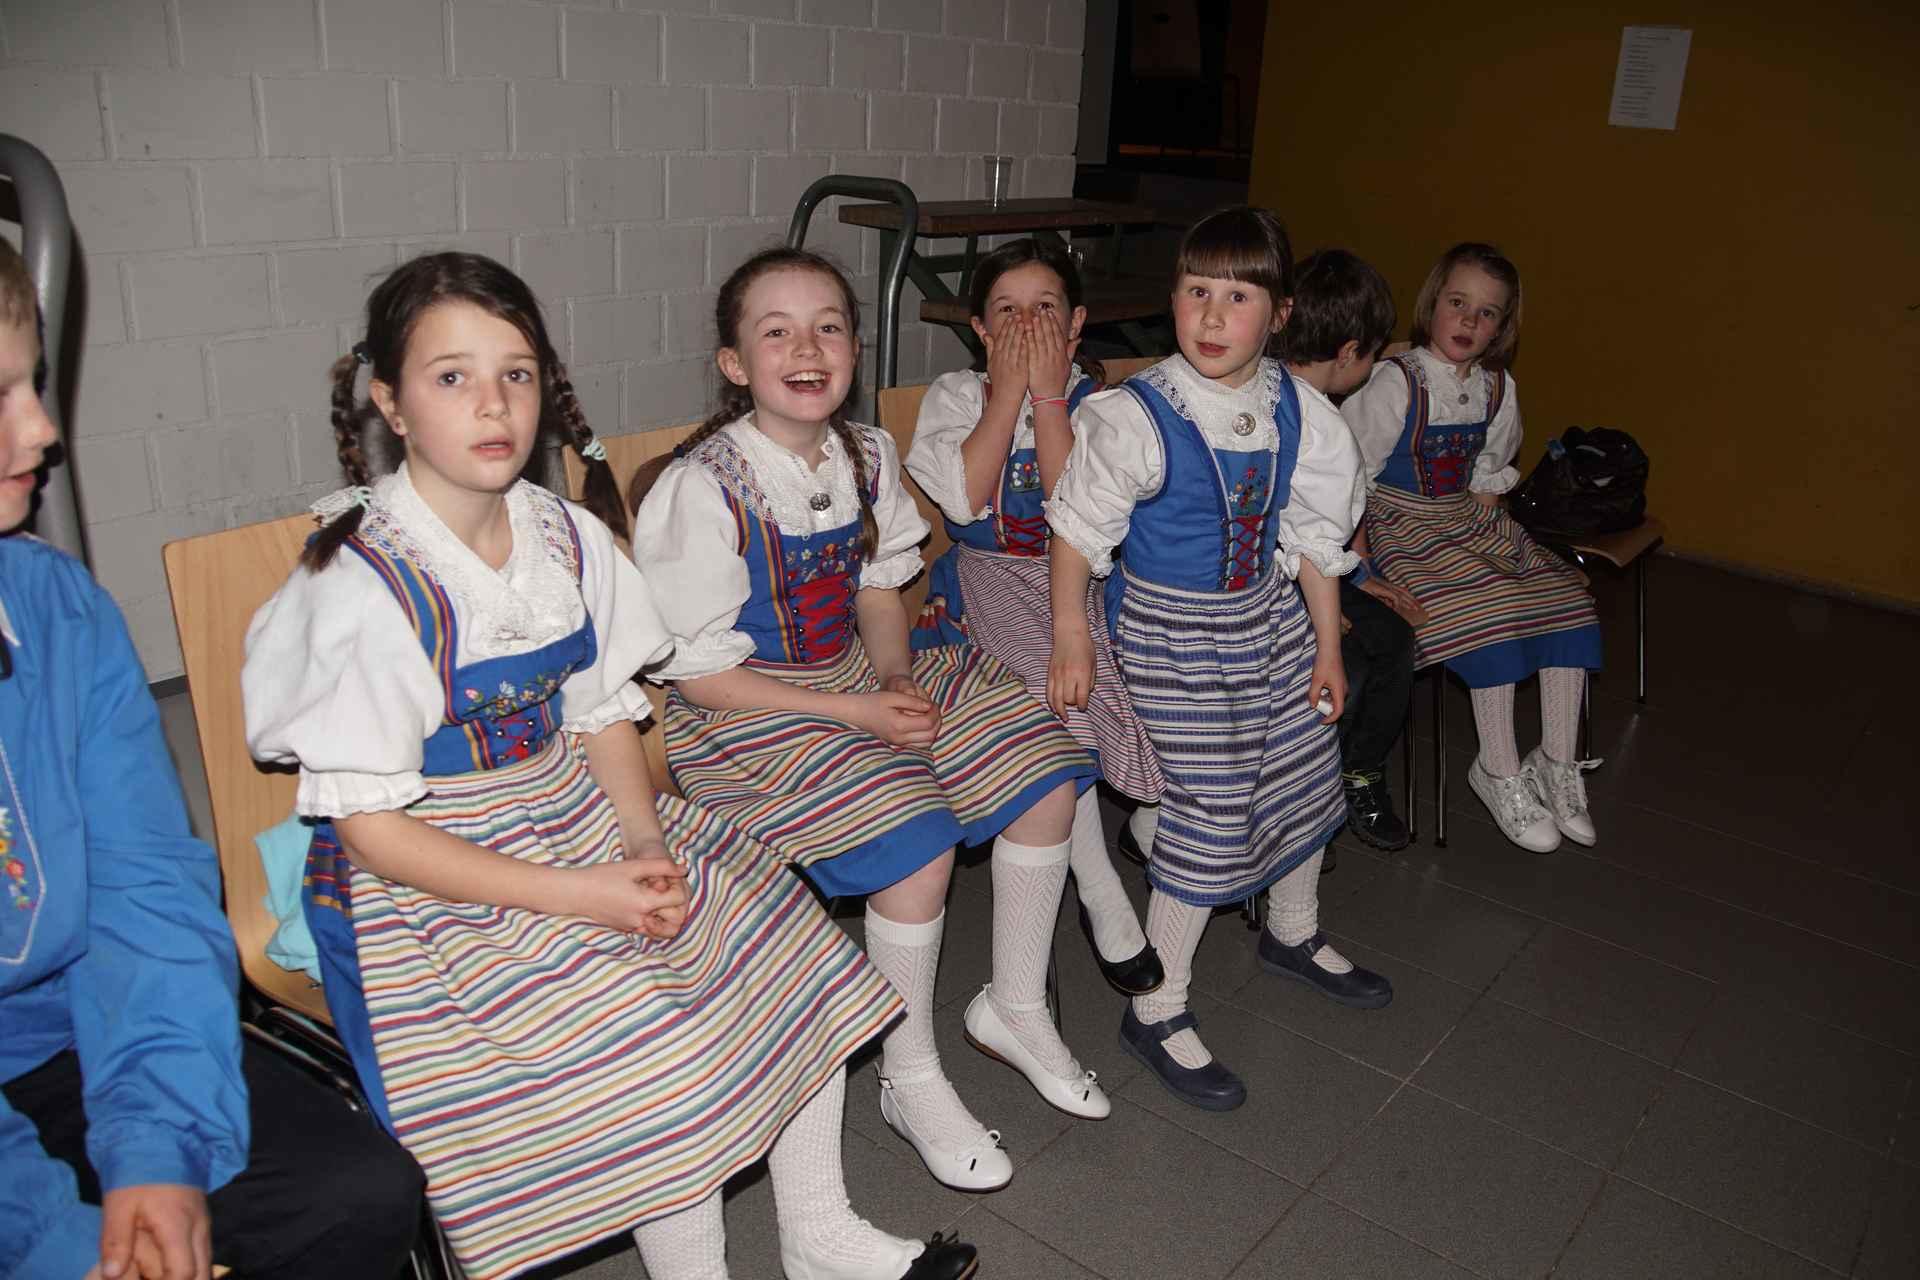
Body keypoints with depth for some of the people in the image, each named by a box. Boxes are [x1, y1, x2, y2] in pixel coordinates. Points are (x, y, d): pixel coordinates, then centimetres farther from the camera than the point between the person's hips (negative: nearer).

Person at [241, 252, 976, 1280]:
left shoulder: (569, 538, -1)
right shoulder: (364, 587, -20)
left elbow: (605, 715, 6)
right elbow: (371, 828, -18)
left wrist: (645, 844, -13)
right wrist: (577, 895, -24)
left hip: (574, 817, 7)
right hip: (428, 880, -6)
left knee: (790, 947, 1)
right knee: (672, 1054, -21)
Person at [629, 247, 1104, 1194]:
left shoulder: (866, 457, 1)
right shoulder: (701, 490, -19)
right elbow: (694, 673, -18)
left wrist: (896, 677, -7)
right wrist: (853, 716, -20)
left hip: (860, 680, 7)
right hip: (745, 716, -7)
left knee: (1044, 775, -2)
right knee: (918, 843, -26)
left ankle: (1014, 1007, 19)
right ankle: (910, 1082, 0)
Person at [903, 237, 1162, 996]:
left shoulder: (1091, 398, 3)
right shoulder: (955, 395, 4)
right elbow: (964, 499, -15)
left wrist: (1047, 394, -13)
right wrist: (1008, 392, -11)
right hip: (994, 578, -2)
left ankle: (1153, 819, 9)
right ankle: (1105, 901, -12)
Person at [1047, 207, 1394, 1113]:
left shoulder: (1296, 412, -4)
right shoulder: (1135, 418, -21)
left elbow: (1313, 537, 5)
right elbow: (1076, 527, -12)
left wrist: (1326, 648, 9)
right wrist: (1070, 639, -12)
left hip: (1269, 621, 7)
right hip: (1173, 635, -6)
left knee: (1303, 777, 19)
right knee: (1213, 808, -7)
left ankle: (1293, 935, 49)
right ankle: (1156, 1010, 10)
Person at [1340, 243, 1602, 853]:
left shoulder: (1496, 389, 5)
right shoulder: (1394, 383, -15)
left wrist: (1483, 522, 3)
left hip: (1468, 518, 7)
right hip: (1403, 524, -7)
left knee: (1567, 596, -9)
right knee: (1491, 612, -27)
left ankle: (1558, 762, 0)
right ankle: (1500, 773, -13)